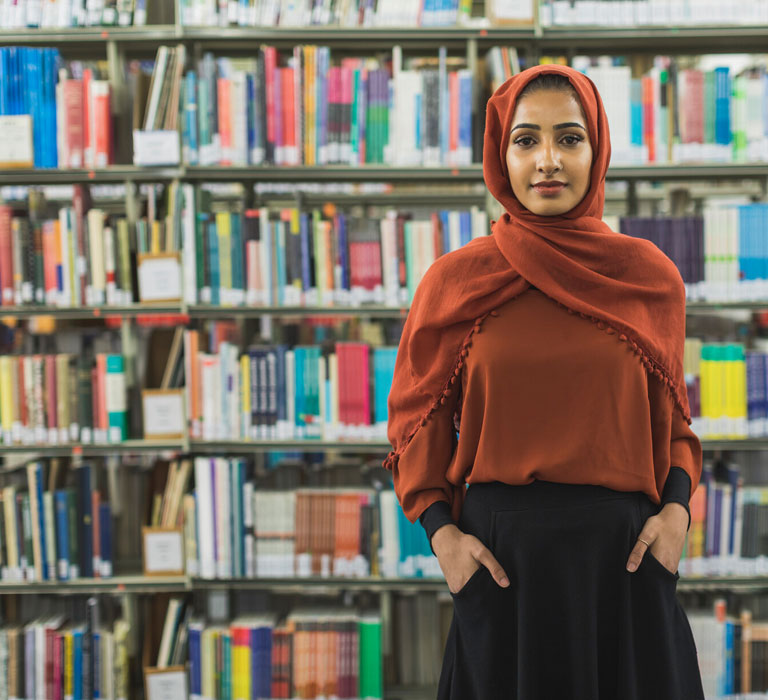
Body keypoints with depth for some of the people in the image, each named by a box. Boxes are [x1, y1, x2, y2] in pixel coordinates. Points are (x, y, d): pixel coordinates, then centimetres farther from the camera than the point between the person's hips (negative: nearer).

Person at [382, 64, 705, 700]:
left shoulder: (652, 276, 2)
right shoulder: (456, 280, -2)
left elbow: (672, 415, 11)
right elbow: (420, 420, 5)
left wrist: (677, 508, -5)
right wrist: (441, 532, -8)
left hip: (623, 553, 1)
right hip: (503, 551, -1)